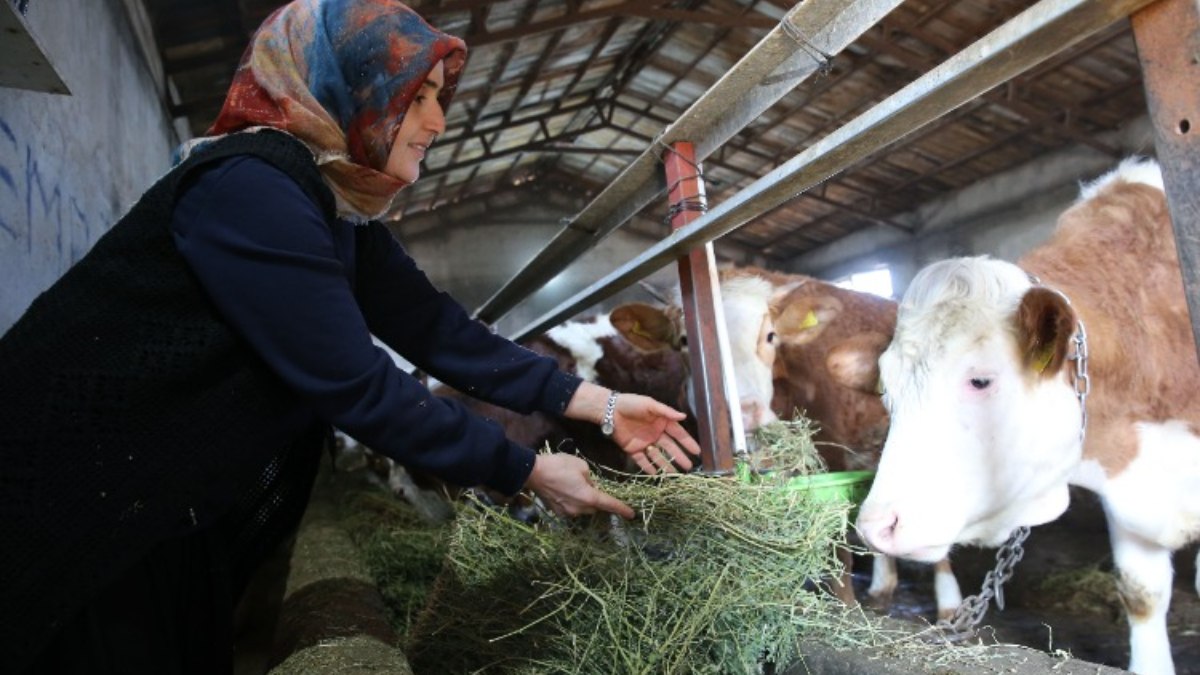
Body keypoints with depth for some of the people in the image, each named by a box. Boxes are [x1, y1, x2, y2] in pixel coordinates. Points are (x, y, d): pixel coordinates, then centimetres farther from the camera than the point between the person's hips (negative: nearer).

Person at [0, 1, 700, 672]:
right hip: (77, 512, -8)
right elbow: (354, 386, -29)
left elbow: (435, 329, -4)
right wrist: (527, 471, -20)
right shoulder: (247, 189, -27)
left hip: (190, 514, 9)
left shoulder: (341, 206, 1)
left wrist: (599, 403, -8)